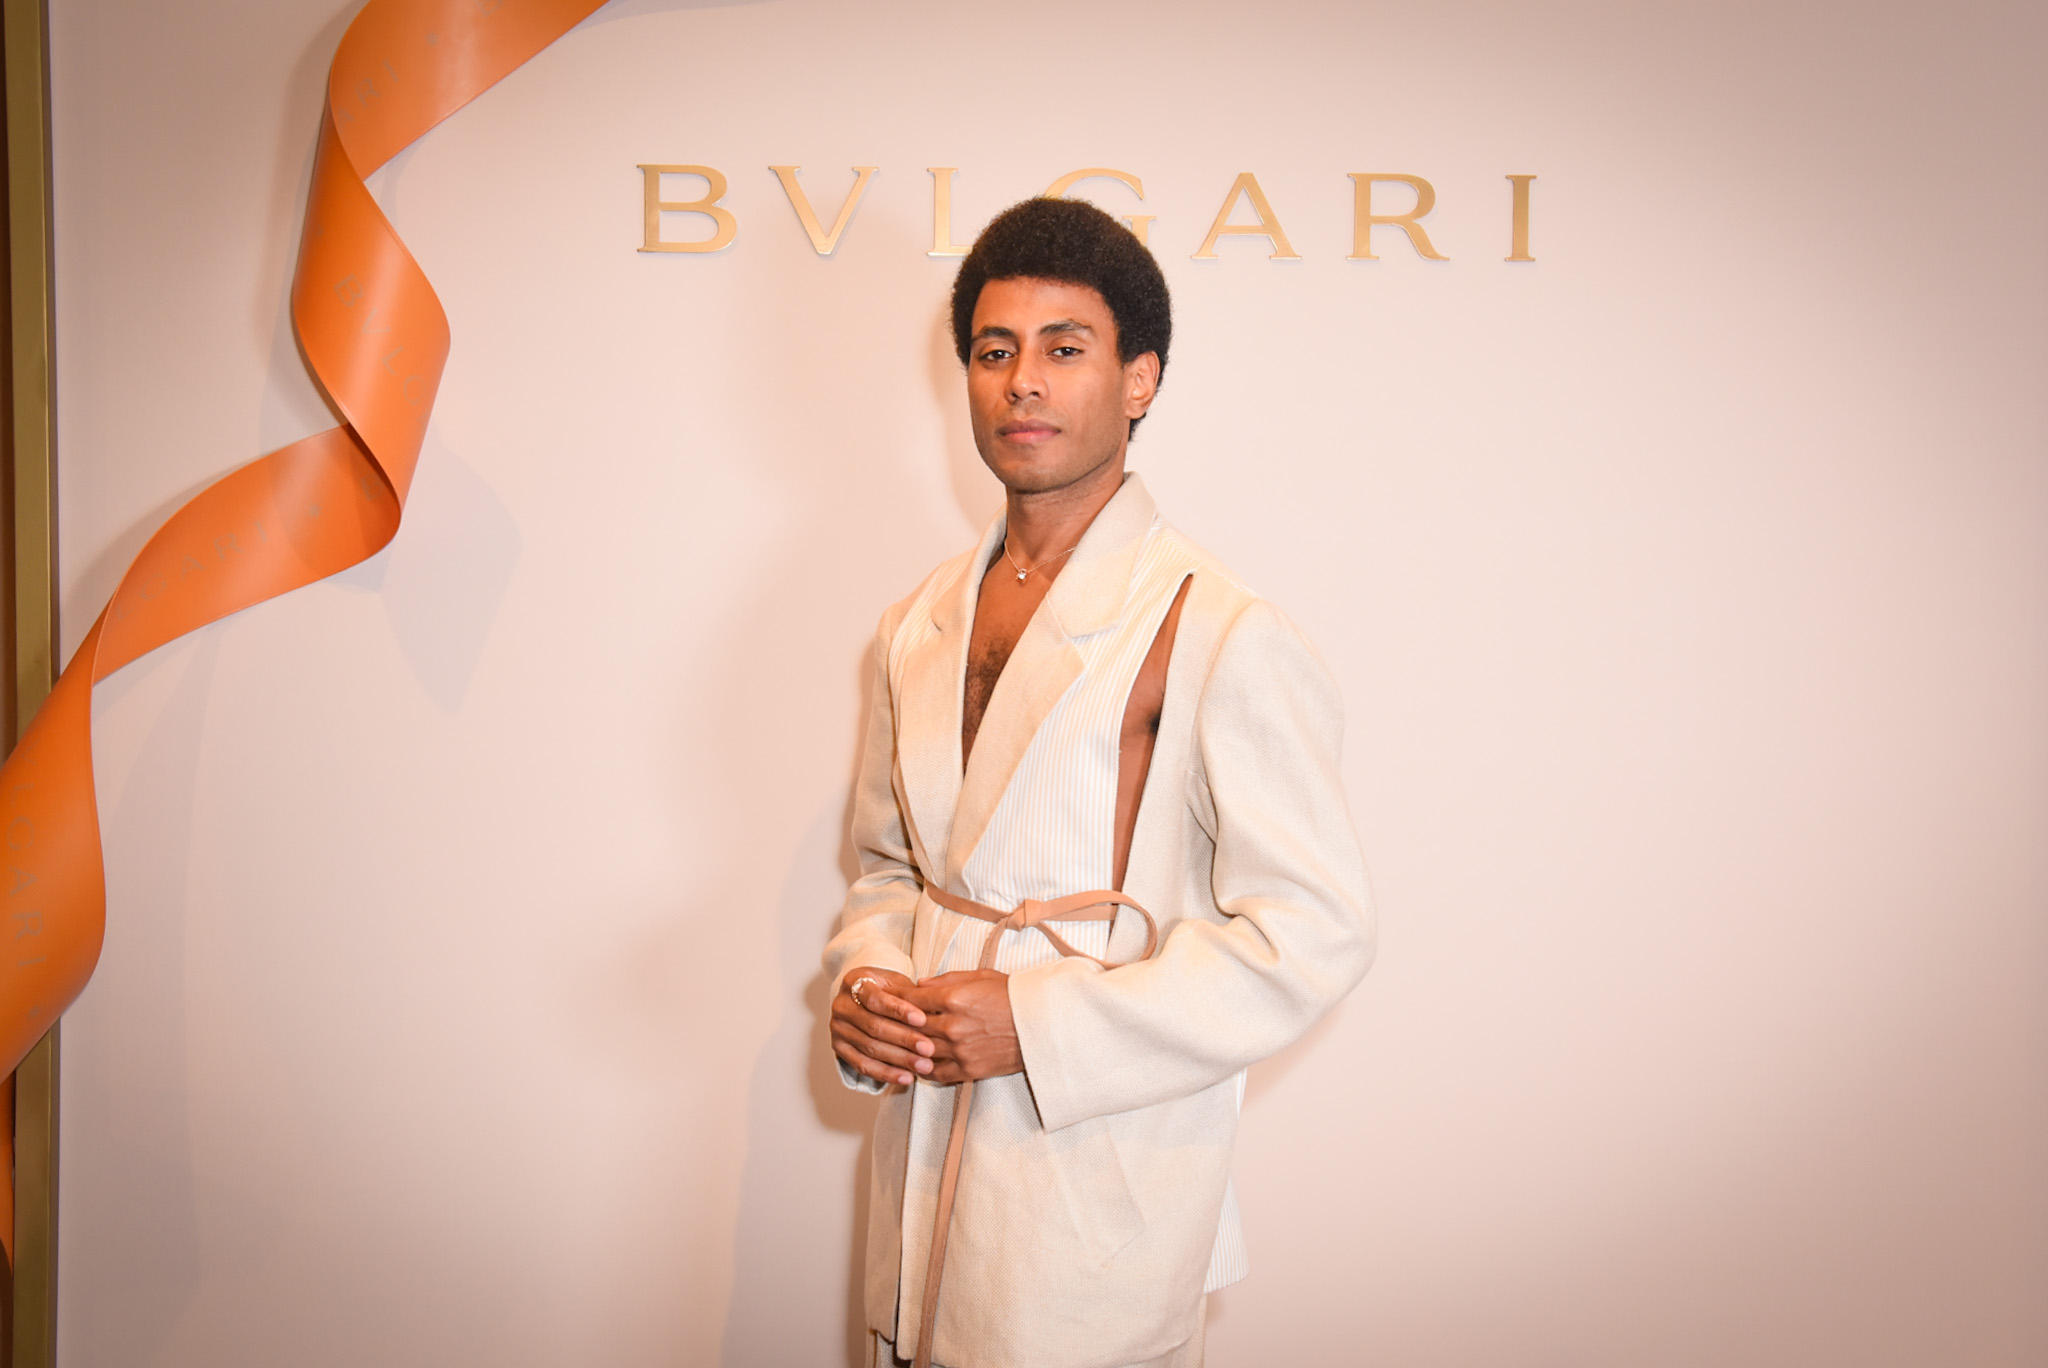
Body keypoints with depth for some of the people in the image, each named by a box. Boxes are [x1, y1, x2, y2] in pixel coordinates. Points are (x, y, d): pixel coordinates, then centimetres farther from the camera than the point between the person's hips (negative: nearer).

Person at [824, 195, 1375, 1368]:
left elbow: (1315, 930, -16)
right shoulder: (917, 631, 8)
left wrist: (1040, 1021, -19)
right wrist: (862, 985, -2)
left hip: (1099, 1174, -6)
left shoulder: (1218, 633, -14)